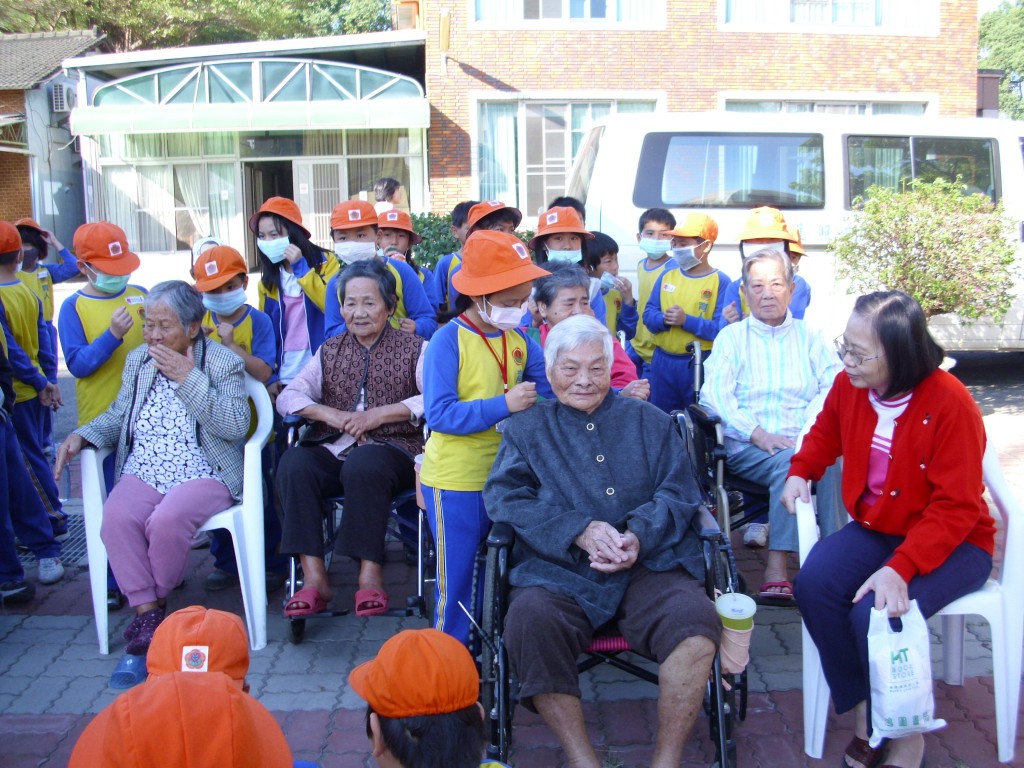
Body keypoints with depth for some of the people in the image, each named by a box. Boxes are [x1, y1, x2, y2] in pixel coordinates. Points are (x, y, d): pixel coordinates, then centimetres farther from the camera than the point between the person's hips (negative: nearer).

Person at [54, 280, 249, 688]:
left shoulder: (225, 364, -1)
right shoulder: (137, 360, 15)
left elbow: (236, 426, -14)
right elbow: (118, 416, 22)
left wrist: (188, 378, -17)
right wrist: (82, 436, 2)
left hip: (203, 475, -4)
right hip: (142, 473, 4)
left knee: (167, 520, -34)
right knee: (116, 518, -29)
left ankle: (152, 610, -7)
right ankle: (148, 621, -19)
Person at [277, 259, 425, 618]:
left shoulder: (413, 349, 10)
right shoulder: (329, 351, 22)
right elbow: (288, 396, 12)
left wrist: (380, 414, -13)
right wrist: (329, 414, -6)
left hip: (391, 450, -4)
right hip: (332, 450, 4)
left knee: (362, 465, -37)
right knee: (294, 463, -28)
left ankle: (370, 574, -28)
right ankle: (314, 577, -27)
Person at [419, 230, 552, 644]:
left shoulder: (519, 339, 4)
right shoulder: (449, 340, -14)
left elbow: (553, 389, 2)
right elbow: (440, 414, -22)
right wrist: (504, 405, -27)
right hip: (456, 483, -6)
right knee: (457, 582, 6)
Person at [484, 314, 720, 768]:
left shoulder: (650, 422, 21)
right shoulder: (526, 430, 18)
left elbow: (678, 493, 10)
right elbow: (504, 497, 2)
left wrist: (640, 535, -12)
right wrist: (580, 531, -13)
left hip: (649, 565, 1)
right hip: (560, 573, 0)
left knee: (695, 621, -29)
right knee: (529, 620, -32)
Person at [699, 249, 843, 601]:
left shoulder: (809, 337, 20)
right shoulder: (732, 337, 16)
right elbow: (714, 394, 1)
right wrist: (758, 434, -14)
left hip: (804, 442, 1)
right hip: (747, 448, -1)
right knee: (790, 462, -33)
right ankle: (777, 565, -32)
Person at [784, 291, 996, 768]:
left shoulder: (950, 404, -23)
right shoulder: (849, 386, -5)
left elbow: (955, 509, -22)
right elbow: (825, 433, 20)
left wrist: (900, 568, -32)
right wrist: (800, 471, 1)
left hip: (953, 543, -6)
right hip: (875, 529, 6)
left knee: (876, 614, -29)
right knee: (813, 585, -21)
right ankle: (865, 711, -3)